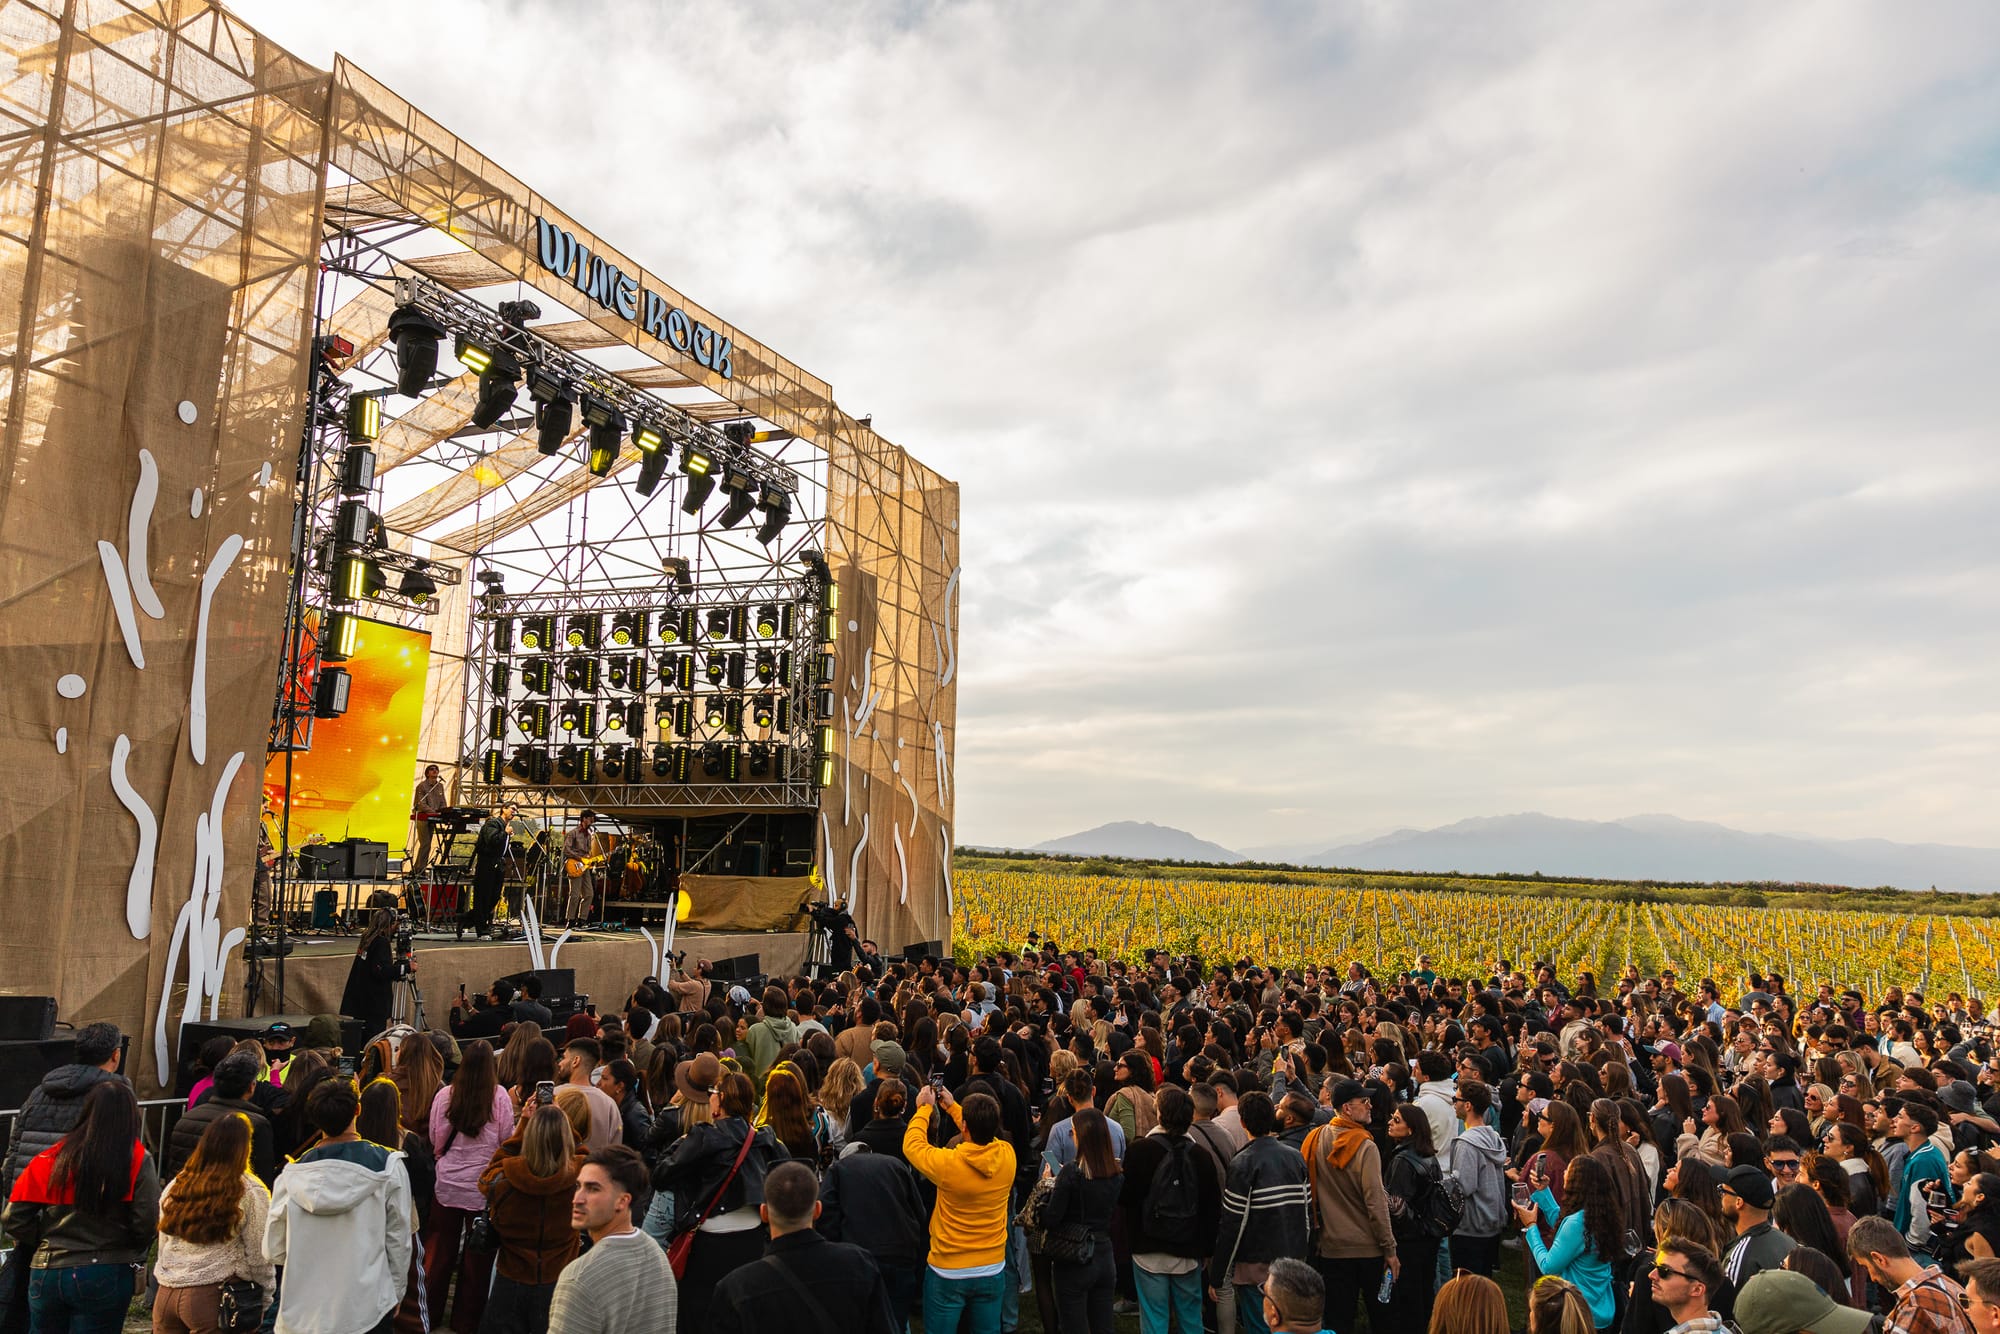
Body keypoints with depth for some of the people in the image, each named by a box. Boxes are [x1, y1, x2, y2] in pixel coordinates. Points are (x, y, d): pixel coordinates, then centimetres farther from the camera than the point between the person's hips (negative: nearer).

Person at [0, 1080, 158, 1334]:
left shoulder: (52, 1158, -2)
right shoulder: (138, 1161, -11)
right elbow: (146, 1225, -14)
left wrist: (47, 1243, 16)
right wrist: (132, 1255, 7)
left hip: (47, 1273, 3)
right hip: (106, 1277, -3)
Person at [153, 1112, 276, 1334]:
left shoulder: (174, 1186, 10)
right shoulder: (249, 1192, -8)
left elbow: (163, 1246, 16)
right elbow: (258, 1255, -5)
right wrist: (265, 1299, 7)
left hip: (166, 1295, 6)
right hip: (214, 1297, -5)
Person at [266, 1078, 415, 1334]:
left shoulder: (292, 1175, -8)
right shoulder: (387, 1165, -13)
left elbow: (273, 1251, -2)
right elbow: (399, 1239, -6)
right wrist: (396, 1294, 9)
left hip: (303, 1311, 2)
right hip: (368, 1307, -2)